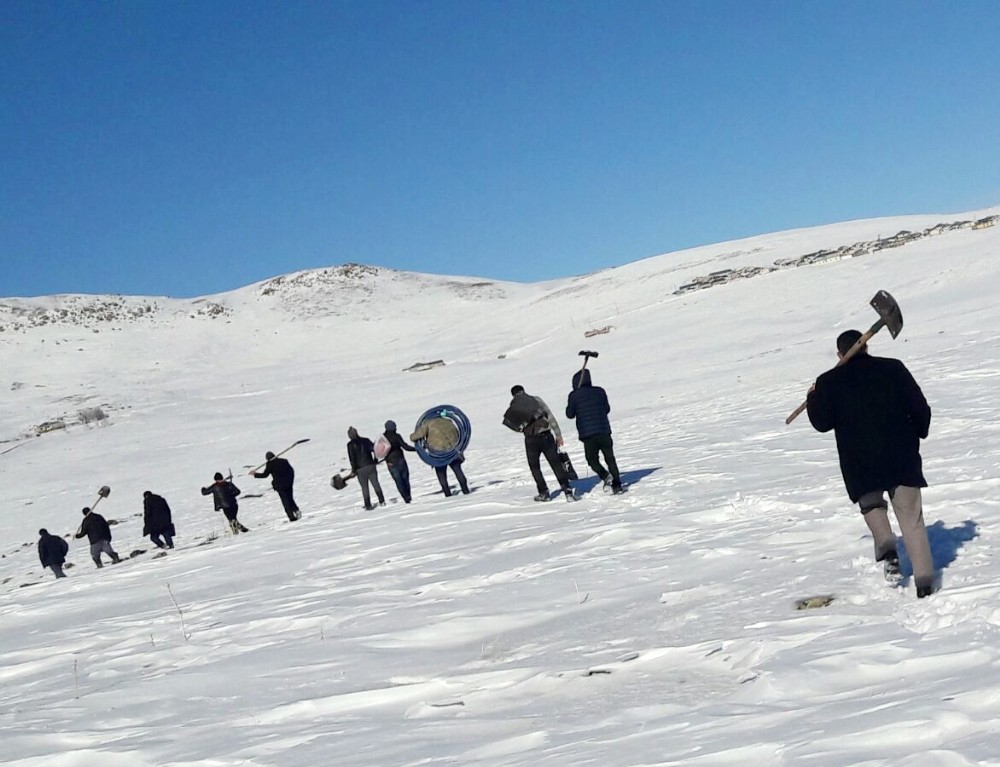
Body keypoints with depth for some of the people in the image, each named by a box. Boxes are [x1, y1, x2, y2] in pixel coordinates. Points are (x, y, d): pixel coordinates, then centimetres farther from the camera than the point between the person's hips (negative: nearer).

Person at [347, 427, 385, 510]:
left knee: (364, 487, 7)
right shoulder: (365, 440, 4)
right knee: (375, 484, 14)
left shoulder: (350, 444, -8)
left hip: (360, 469, -3)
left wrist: (353, 469, -2)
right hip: (371, 466, 3)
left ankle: (368, 505, 8)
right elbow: (375, 450, 4)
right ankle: (382, 501, 13)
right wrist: (375, 461, 17)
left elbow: (352, 458, -10)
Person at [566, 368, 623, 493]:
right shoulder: (600, 391, 4)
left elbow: (570, 414, 1)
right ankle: (617, 485, 6)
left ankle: (605, 476, -15)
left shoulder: (574, 395, -6)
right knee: (610, 458, 13)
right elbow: (607, 409, 13)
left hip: (587, 433, -3)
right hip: (604, 431, 3)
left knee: (592, 460, 11)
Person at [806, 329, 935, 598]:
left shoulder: (829, 382, 1)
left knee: (871, 504, 24)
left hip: (859, 462, -1)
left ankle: (887, 548, -2)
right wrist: (917, 434, 20)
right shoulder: (893, 368, 3)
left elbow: (822, 422, 1)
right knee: (911, 517, 6)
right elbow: (920, 408, 2)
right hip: (902, 456, 1)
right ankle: (924, 580, 1)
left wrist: (813, 399, 19)